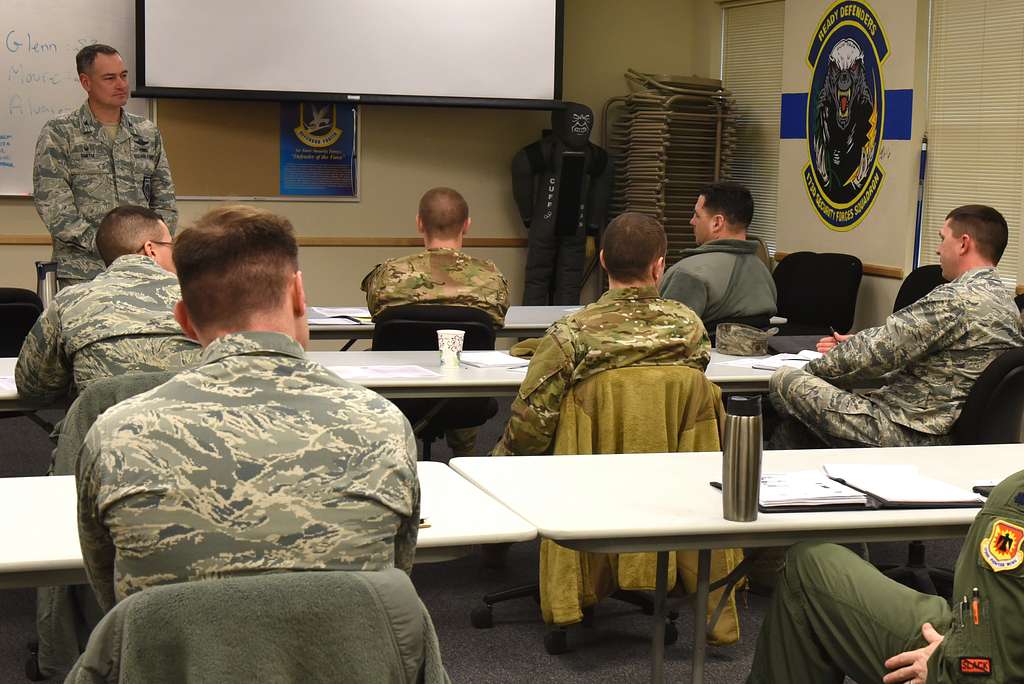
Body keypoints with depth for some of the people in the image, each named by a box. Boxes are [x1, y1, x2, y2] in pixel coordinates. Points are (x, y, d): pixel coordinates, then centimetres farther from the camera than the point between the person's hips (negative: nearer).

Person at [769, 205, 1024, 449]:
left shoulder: (956, 299, -18)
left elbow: (880, 350, -15)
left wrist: (813, 368, 1)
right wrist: (853, 345, 15)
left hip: (909, 435, -10)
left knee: (784, 381, -3)